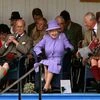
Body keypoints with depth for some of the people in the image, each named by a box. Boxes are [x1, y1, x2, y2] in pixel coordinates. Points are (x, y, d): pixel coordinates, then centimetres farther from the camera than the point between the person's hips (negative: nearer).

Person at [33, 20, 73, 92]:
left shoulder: (62, 37, 12)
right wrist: (39, 52, -12)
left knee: (52, 65, -34)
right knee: (44, 66, -32)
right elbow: (37, 47, 9)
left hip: (58, 60, -2)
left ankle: (46, 87, -39)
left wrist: (69, 48, -19)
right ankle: (49, 86, -28)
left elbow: (69, 46, 5)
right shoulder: (46, 38, 14)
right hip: (48, 60, 2)